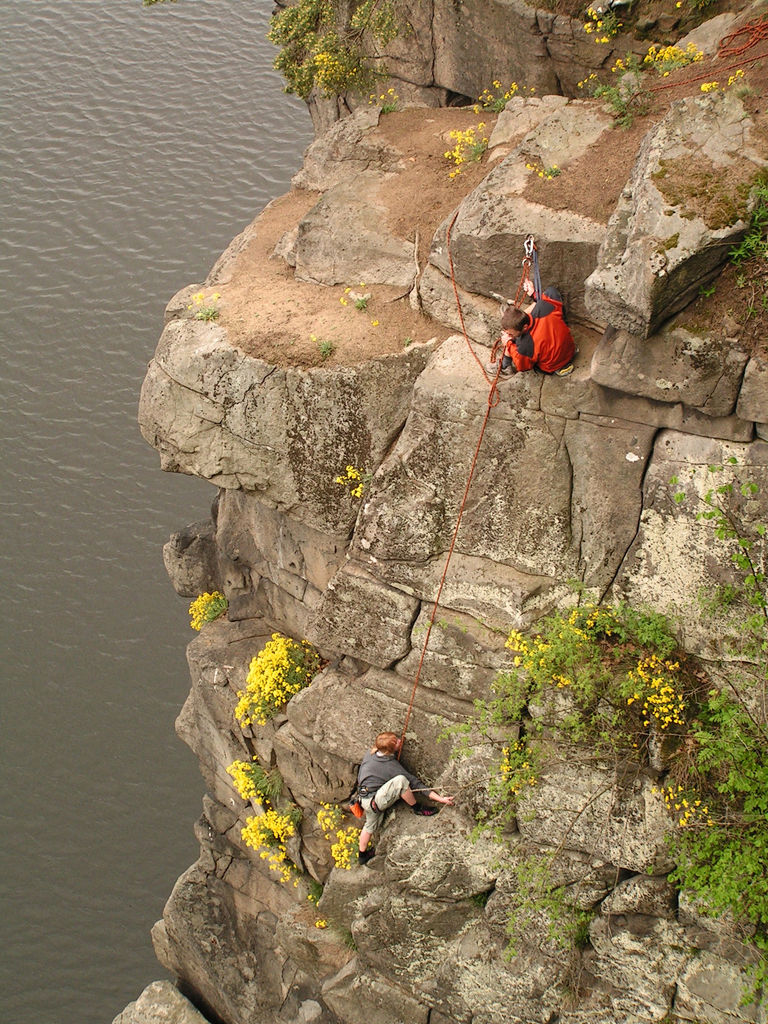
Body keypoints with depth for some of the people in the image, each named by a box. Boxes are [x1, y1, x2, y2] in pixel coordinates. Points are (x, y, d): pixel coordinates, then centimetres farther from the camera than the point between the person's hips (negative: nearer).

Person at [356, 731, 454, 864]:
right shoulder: (392, 766, -18)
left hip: (364, 799, 9)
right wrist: (439, 798, -14)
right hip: (375, 801, -9)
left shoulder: (370, 754, 0)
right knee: (400, 780, -26)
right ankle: (418, 809, -7)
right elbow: (414, 783, -16)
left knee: (370, 824, 30)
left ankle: (362, 855, 44)